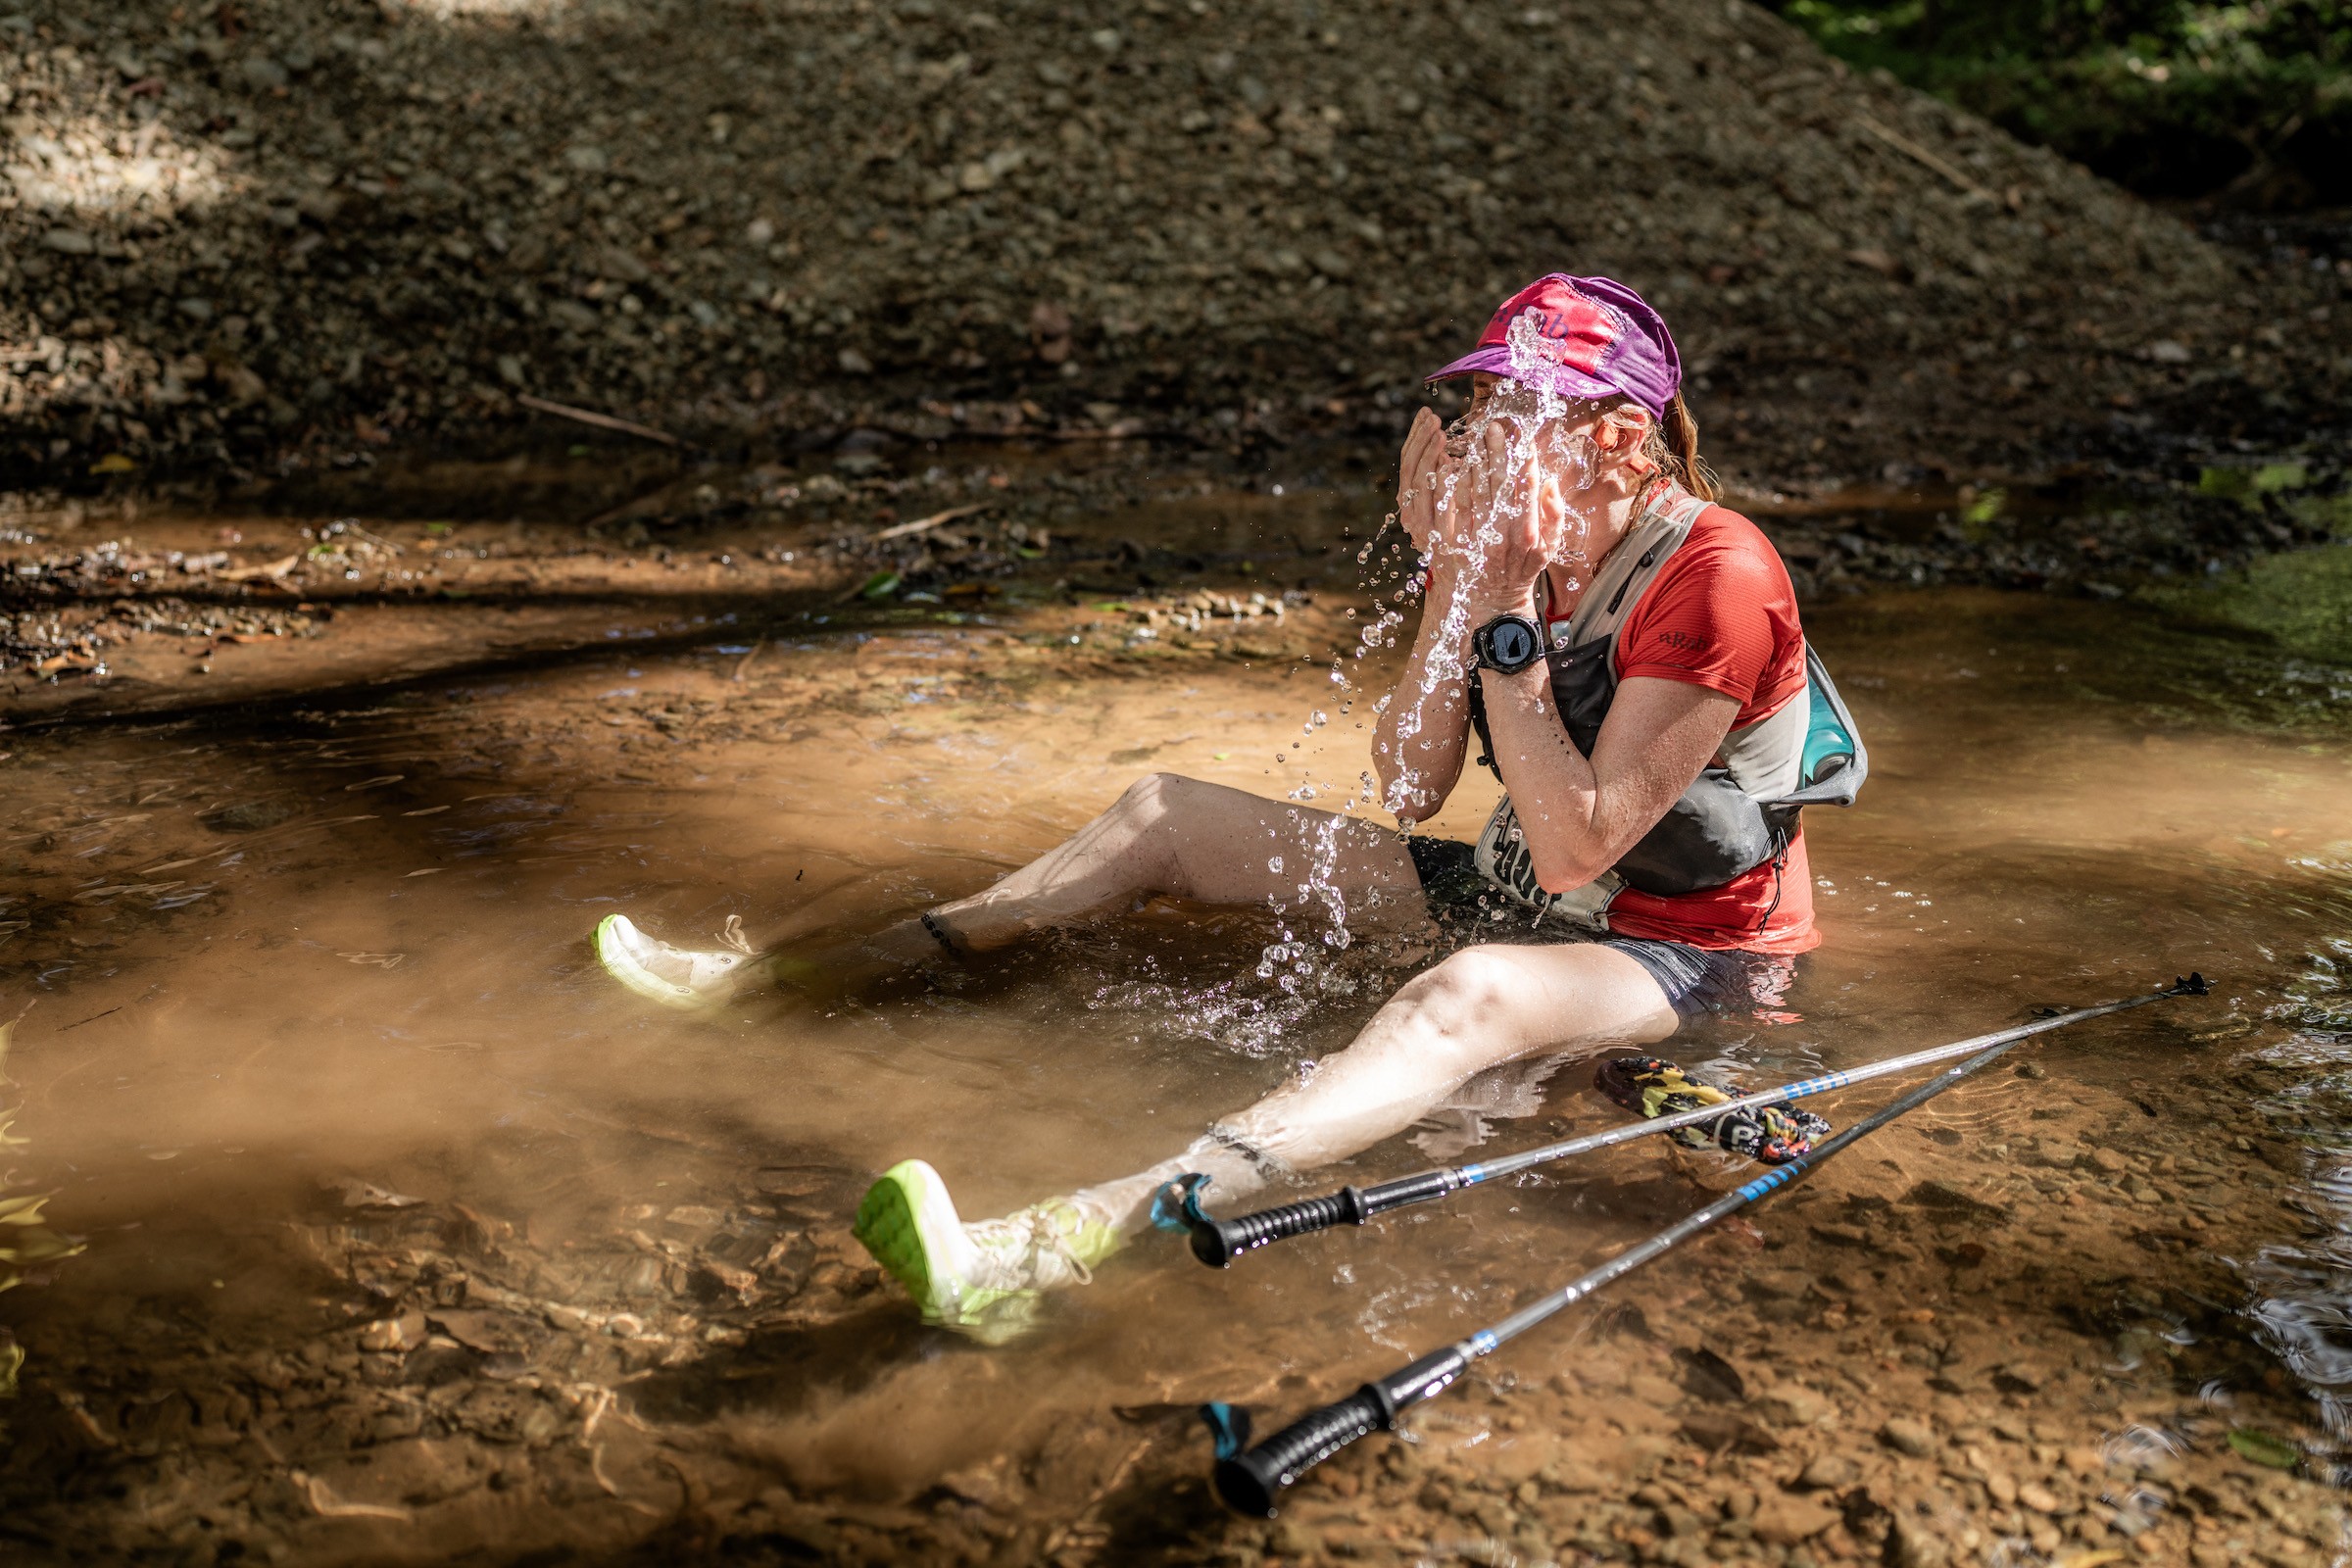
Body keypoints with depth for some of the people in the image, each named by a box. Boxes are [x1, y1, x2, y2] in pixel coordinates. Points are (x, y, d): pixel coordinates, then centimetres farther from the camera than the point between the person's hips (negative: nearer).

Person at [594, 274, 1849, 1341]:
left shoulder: (1719, 581, -23)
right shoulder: (1526, 546, 1)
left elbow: (1576, 847, -27)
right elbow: (1408, 788, -4)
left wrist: (1507, 616, -28)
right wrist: (1451, 582, -16)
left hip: (1687, 949, -8)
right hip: (1515, 897, 9)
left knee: (1465, 997, -44)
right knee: (1168, 814, 6)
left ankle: (1069, 1244, -66)